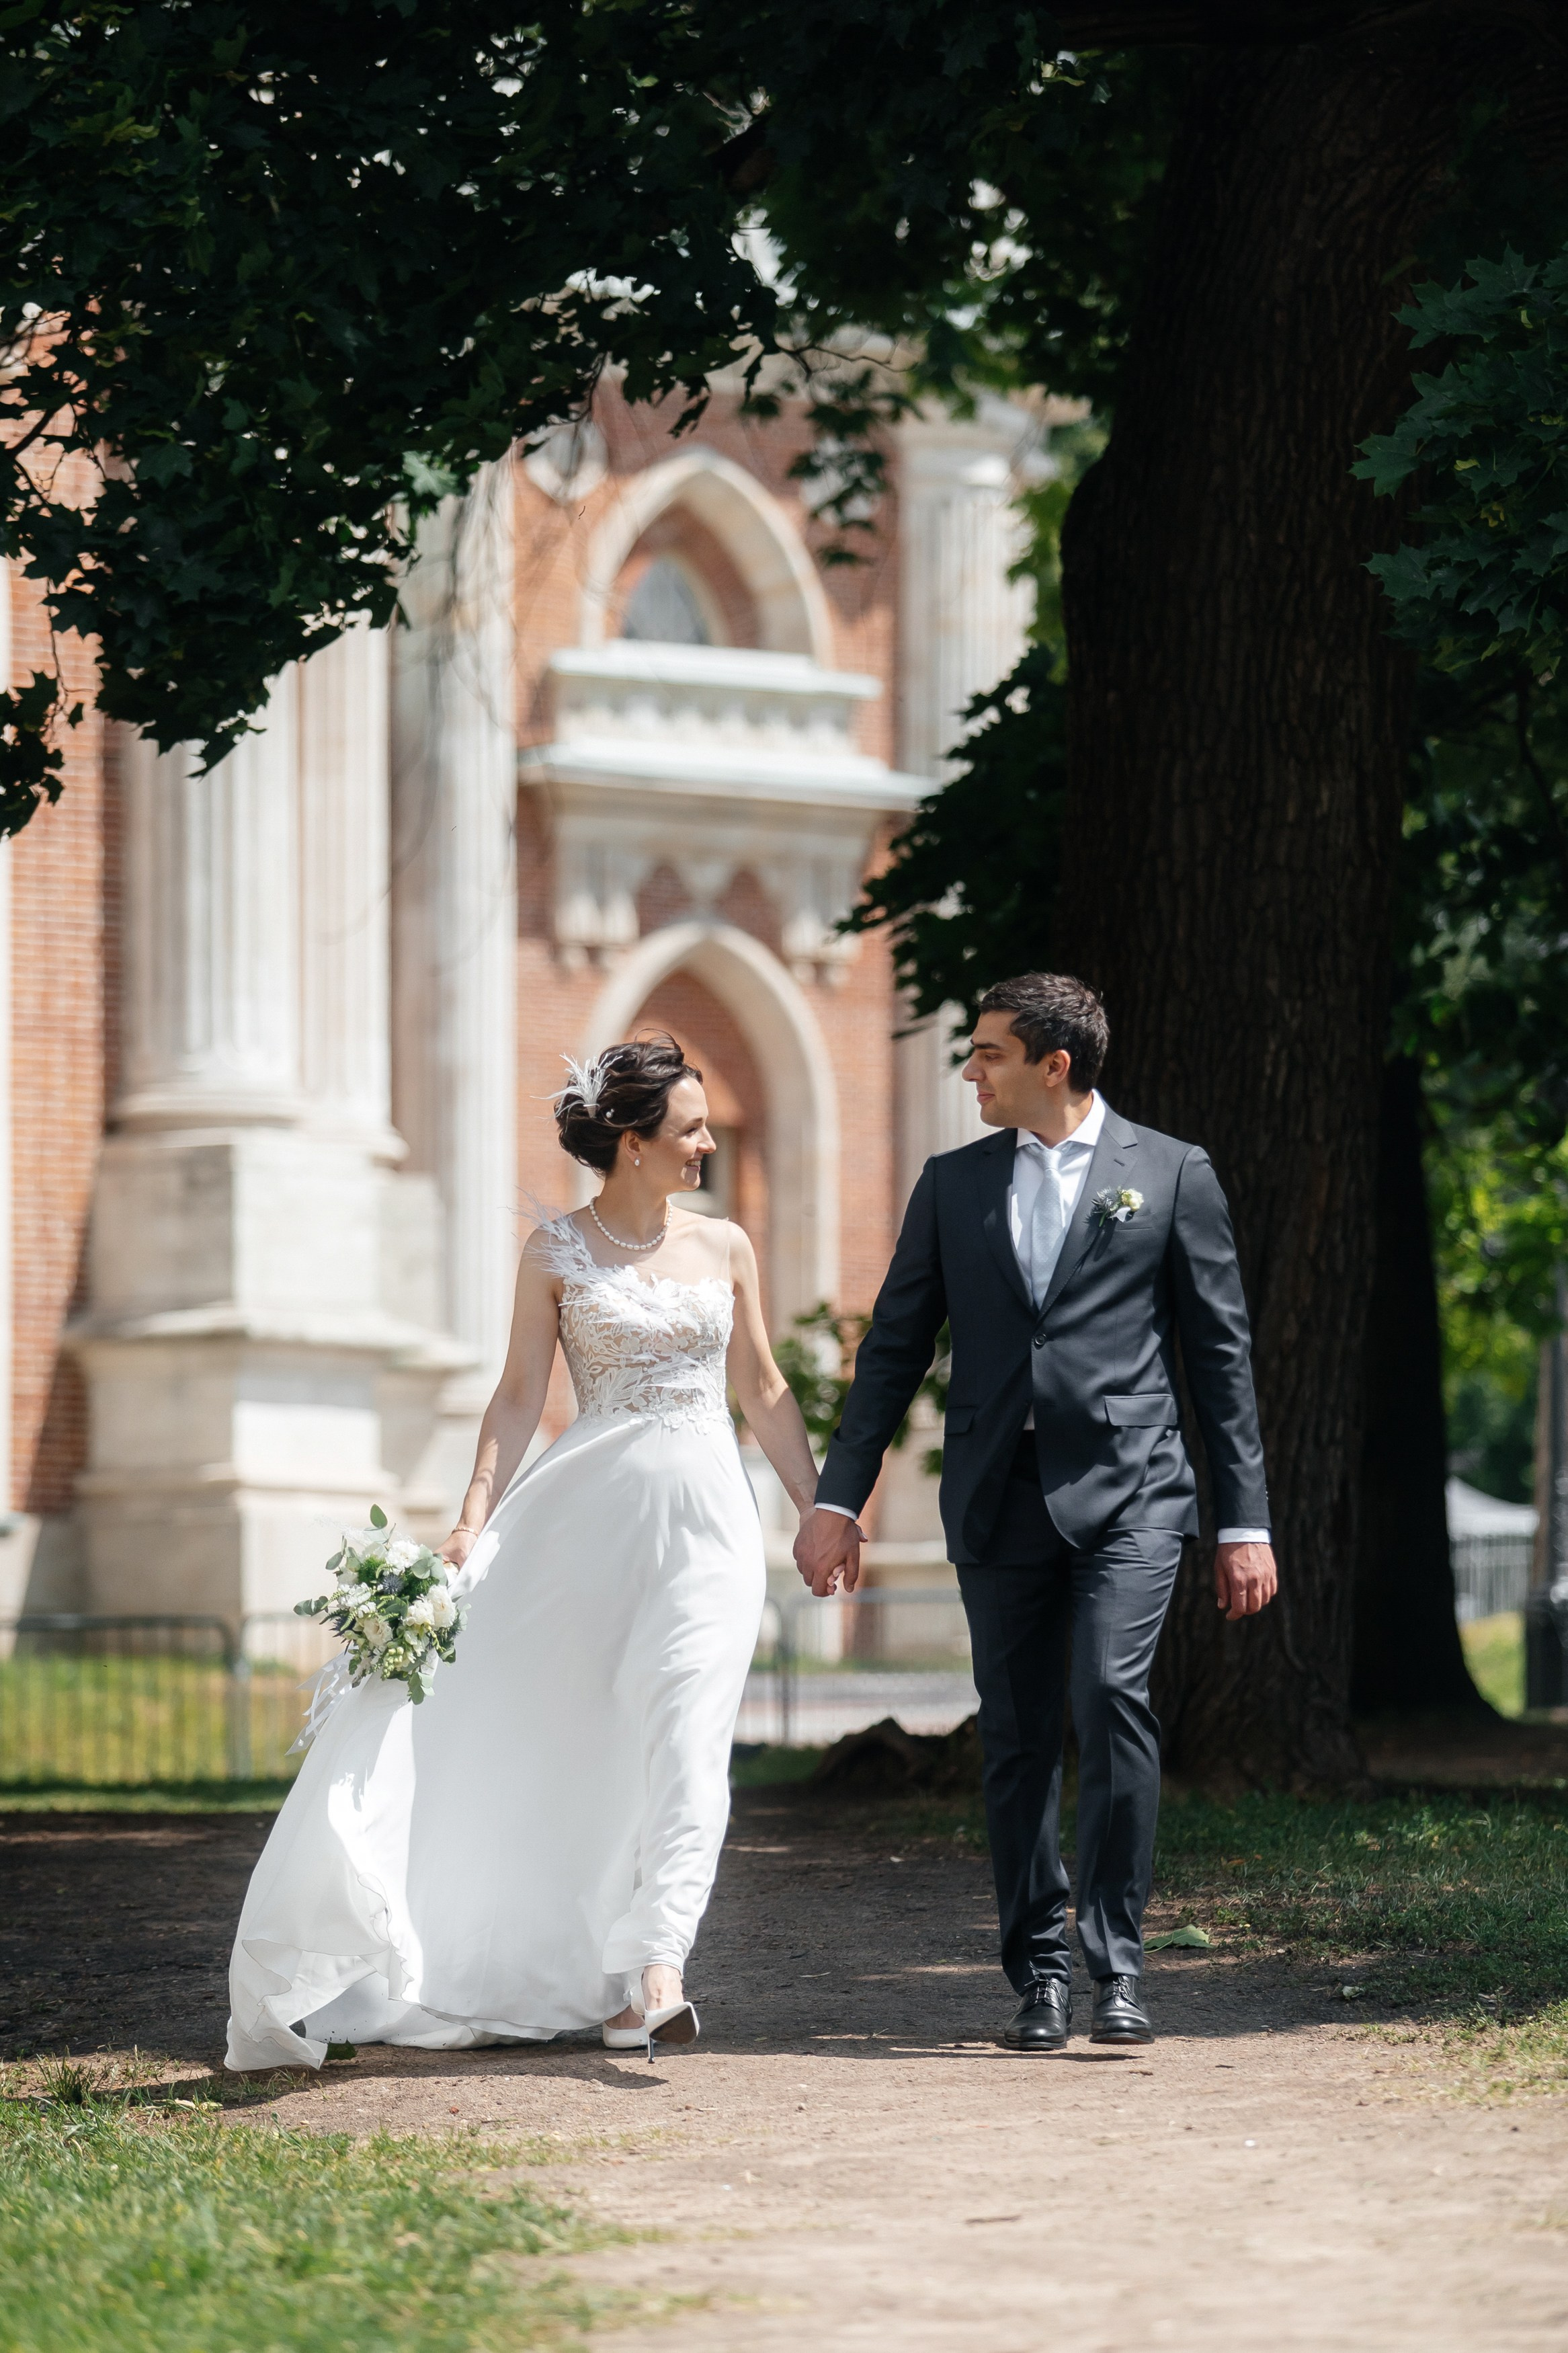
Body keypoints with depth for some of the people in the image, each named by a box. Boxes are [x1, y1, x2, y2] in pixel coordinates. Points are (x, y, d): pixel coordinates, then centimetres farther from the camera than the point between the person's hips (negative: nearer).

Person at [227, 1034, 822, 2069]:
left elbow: (765, 1392, 15)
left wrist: (822, 1512, 13)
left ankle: (654, 1976, -20)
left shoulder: (724, 1246, 9)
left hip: (705, 1517, 1)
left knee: (686, 1738, -12)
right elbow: (520, 1398, -1)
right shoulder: (556, 1254, 2)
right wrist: (476, 1520, -11)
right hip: (589, 1515, -1)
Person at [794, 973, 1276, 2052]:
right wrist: (838, 1498, 6)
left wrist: (1245, 1522, 2)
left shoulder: (1171, 1174, 4)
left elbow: (1222, 1352, 5)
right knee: (1018, 1737, 4)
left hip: (1127, 1488, -3)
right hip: (999, 1502, 3)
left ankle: (1118, 1960, -13)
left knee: (1113, 1694, -20)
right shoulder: (953, 1185, 12)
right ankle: (1040, 1969, 14)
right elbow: (896, 1347, 13)